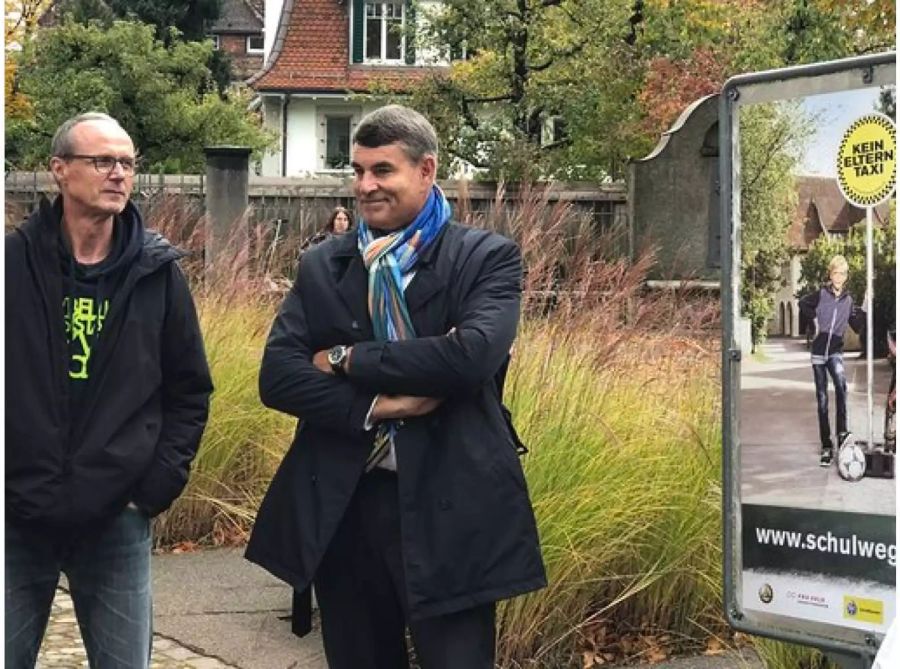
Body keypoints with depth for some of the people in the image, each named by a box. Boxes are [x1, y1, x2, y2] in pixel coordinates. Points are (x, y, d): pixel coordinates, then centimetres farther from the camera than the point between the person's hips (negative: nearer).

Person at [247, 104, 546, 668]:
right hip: (341, 508, 4)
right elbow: (277, 376, -1)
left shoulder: (488, 258, -1)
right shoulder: (322, 266, 9)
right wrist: (374, 407, -15)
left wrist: (349, 360, -11)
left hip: (448, 509, -4)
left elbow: (472, 355, -19)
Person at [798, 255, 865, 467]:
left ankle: (842, 433, -31)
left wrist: (864, 312, -9)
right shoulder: (821, 295, -4)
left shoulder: (848, 300, 3)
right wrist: (814, 319, 1)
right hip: (819, 351, 0)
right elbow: (803, 303, 12)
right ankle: (826, 447, 8)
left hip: (836, 351, 0)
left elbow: (858, 327, 6)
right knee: (822, 400, 3)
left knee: (841, 383, -31)